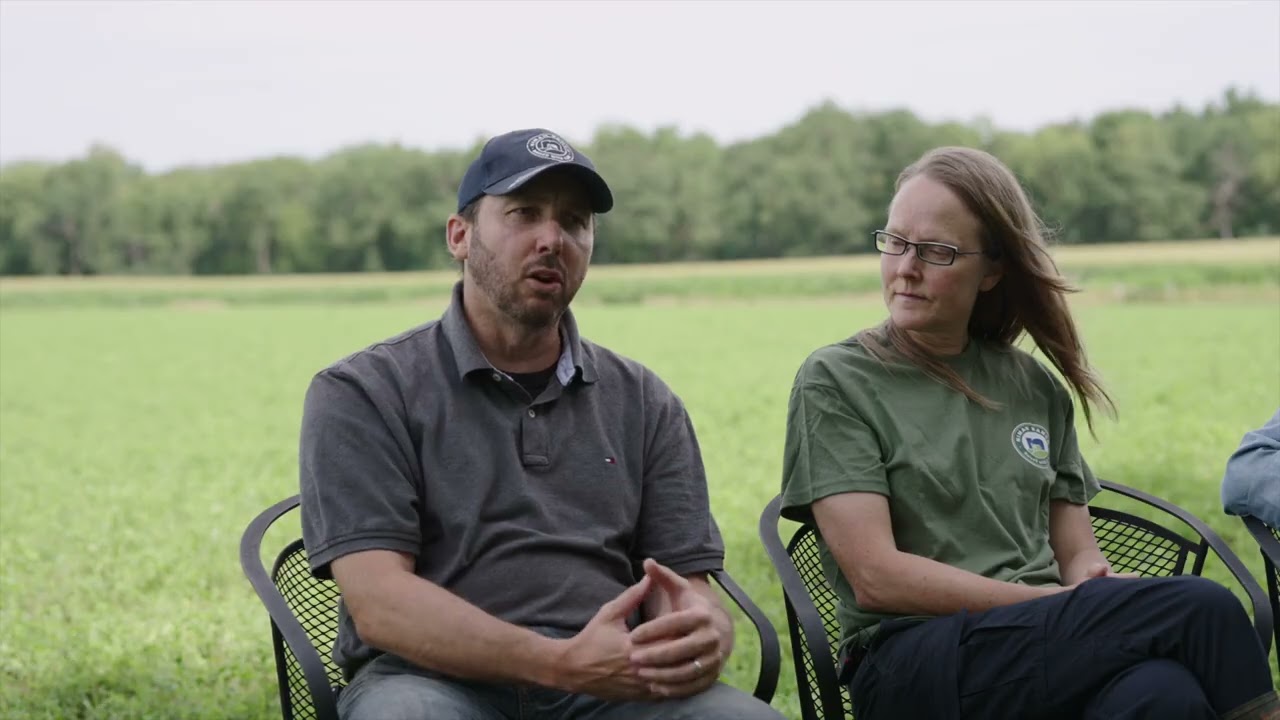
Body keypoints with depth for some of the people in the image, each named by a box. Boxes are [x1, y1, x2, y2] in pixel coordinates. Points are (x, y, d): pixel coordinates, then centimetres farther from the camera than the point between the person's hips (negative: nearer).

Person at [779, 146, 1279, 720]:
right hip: (911, 666, -4)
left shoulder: (1034, 387, 16)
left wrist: (1093, 585, -12)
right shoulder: (833, 382, 1)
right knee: (1202, 608, -27)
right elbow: (876, 576, -9)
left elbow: (1076, 551, 14)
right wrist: (1066, 607, -12)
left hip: (1048, 648, 5)